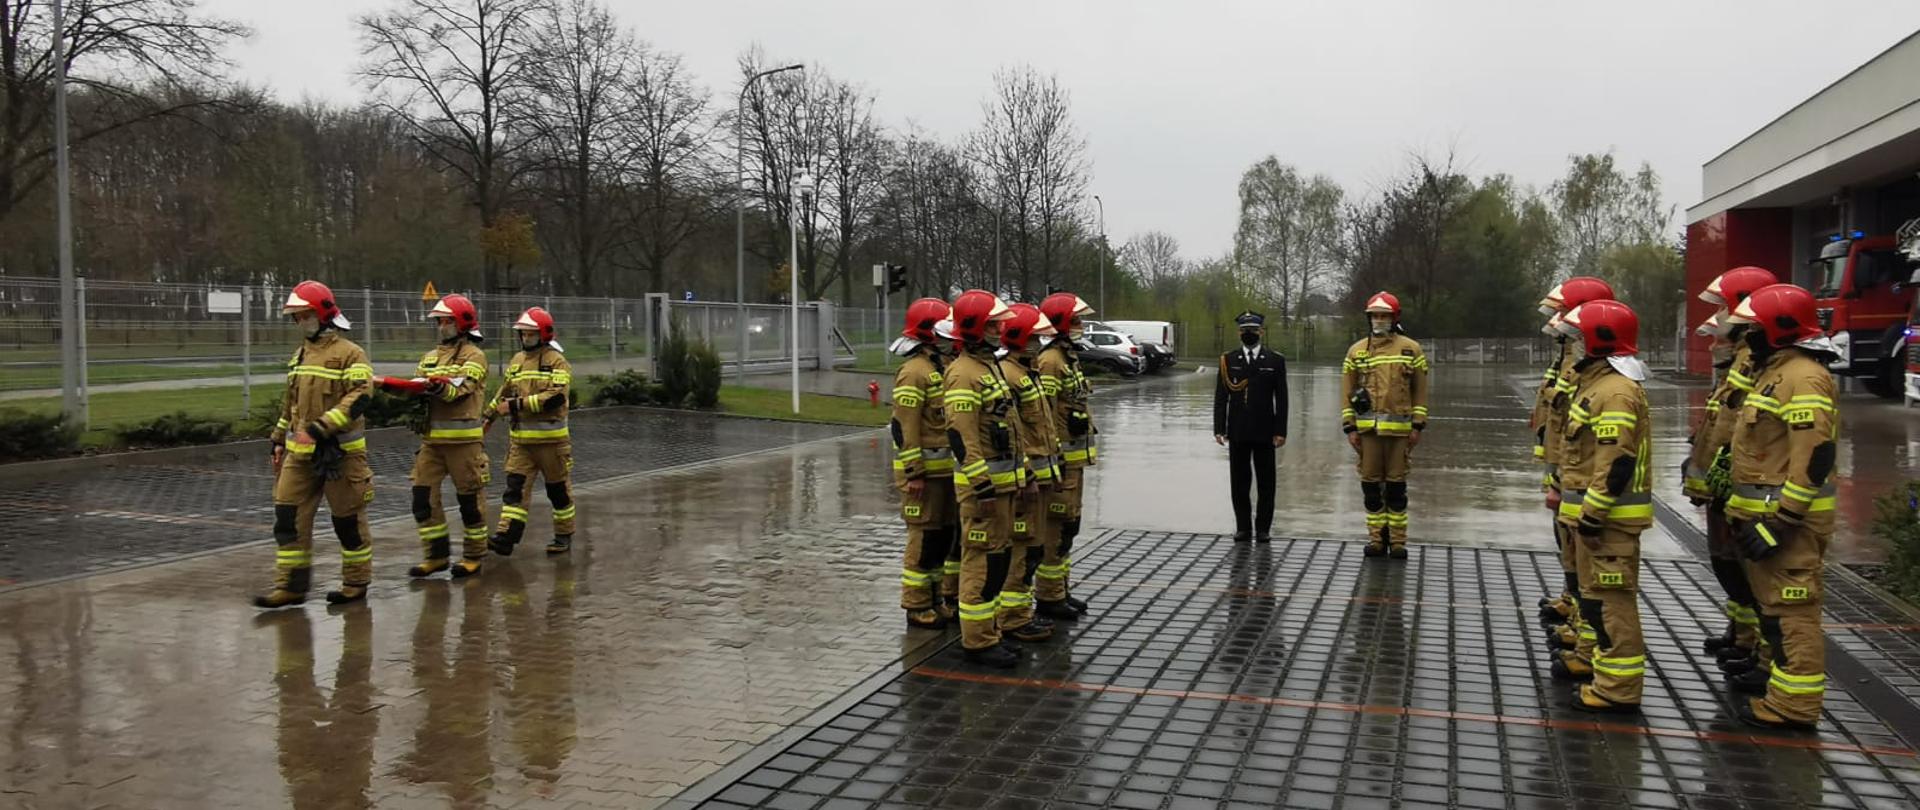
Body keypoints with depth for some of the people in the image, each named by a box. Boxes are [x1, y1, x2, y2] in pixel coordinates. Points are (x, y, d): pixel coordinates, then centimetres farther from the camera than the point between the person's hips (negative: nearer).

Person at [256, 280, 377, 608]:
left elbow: (358, 399, -20)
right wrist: (279, 440, 21)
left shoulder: (349, 353, -9)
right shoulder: (299, 355, 16)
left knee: (348, 519, 4)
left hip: (339, 453, -7)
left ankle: (357, 582, 17)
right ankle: (291, 584, 9)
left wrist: (320, 428, -26)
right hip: (300, 452, 7)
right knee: (288, 516, 2)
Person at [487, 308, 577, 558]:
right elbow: (504, 393, 25)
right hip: (520, 438, 5)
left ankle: (564, 535, 20)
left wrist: (519, 405, -21)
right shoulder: (517, 361, 13)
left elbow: (556, 397, -20)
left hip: (550, 438, -5)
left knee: (558, 489, 7)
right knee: (515, 486, -4)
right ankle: (506, 536, -9)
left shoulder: (557, 361, -7)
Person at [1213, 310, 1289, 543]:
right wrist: (1219, 429, -2)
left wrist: (1280, 431, -5)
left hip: (1264, 432, -1)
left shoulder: (1275, 361, 3)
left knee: (1265, 481, 3)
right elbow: (1221, 397, 4)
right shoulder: (1228, 360, 6)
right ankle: (1243, 526, 15)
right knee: (1239, 481, 5)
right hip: (1238, 432, 1)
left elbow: (1281, 399, 1)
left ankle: (1263, 528, 12)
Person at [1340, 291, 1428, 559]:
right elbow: (1347, 391, 7)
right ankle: (1377, 538, 14)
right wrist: (1350, 428, 1)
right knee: (1370, 484, 4)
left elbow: (1420, 390, 6)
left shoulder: (1411, 349, 5)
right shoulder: (1357, 350, 7)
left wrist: (1417, 426, -1)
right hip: (1367, 428, 1)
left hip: (1399, 428, -1)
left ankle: (1397, 540, 10)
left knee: (1396, 485, 3)